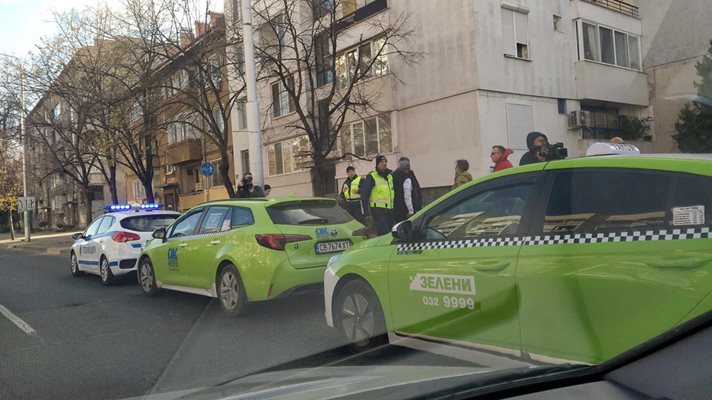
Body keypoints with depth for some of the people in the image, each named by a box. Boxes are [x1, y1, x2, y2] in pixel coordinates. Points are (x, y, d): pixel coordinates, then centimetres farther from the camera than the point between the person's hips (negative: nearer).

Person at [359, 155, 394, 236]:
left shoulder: (390, 176, 15)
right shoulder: (371, 177, -5)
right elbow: (364, 196, -7)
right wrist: (366, 212, -12)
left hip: (390, 210, 7)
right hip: (378, 210, -7)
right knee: (384, 234, -13)